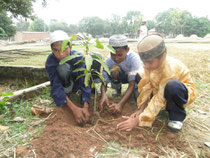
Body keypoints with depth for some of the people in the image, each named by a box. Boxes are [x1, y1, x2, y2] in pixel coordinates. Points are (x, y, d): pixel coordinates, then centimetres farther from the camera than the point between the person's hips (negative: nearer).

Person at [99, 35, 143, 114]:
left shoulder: (133, 57, -36)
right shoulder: (108, 61, -29)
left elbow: (132, 84, -38)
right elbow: (104, 82, -24)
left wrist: (120, 104, -50)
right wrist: (103, 94, -48)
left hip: (133, 76, -1)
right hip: (121, 77, 2)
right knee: (113, 70, -32)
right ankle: (117, 89, -1)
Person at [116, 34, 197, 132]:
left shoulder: (169, 69, -36)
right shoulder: (151, 63, -19)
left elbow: (160, 99, -35)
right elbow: (146, 86, -14)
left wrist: (138, 120, -37)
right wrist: (141, 109, -19)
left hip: (181, 91, -6)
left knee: (172, 86, -41)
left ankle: (177, 115, -13)